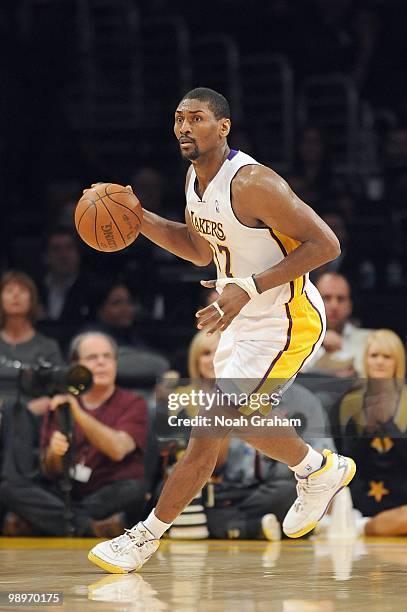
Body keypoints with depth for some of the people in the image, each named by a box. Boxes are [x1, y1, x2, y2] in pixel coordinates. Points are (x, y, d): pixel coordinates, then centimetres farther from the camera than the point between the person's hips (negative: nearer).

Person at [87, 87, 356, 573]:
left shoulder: (251, 183, -26)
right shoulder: (196, 178, 2)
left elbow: (325, 244, -25)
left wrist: (248, 288, -31)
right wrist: (140, 220, 2)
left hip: (285, 322, -10)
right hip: (244, 321, 10)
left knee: (211, 428, -10)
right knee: (239, 421, 24)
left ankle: (146, 537, -1)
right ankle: (320, 471, 48)